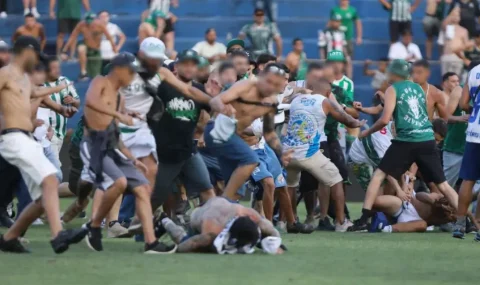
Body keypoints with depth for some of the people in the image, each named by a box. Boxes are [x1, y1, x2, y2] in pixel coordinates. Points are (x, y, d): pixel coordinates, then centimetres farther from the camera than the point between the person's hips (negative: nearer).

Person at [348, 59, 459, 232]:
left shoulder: (392, 90, 3)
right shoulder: (418, 88, 19)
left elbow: (385, 119, -6)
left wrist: (367, 132, 10)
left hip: (406, 141, -4)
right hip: (428, 140, 4)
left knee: (378, 175, 5)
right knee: (442, 184, 10)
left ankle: (363, 220, -2)